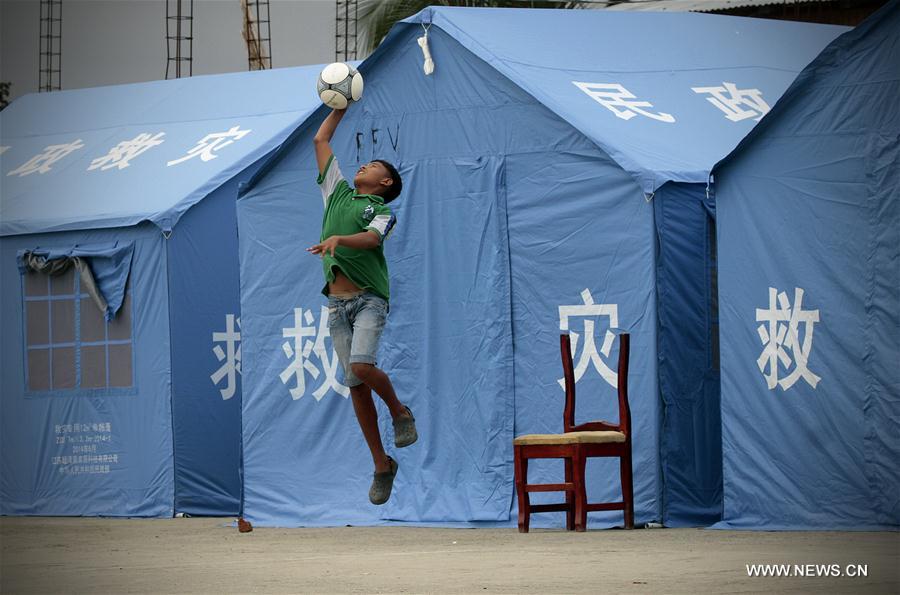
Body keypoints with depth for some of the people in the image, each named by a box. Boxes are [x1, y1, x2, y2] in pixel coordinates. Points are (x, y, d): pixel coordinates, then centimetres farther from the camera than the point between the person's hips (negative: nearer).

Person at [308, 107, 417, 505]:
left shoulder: (382, 210, 4)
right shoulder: (338, 193, 20)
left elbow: (371, 238, -18)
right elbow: (320, 141, 26)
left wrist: (337, 239, -34)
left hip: (369, 298, -5)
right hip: (337, 302, 5)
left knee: (361, 366, -25)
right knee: (354, 383, 0)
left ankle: (399, 411, 5)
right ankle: (381, 464, 5)